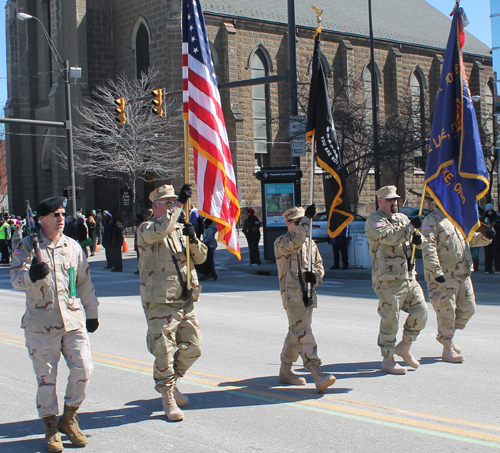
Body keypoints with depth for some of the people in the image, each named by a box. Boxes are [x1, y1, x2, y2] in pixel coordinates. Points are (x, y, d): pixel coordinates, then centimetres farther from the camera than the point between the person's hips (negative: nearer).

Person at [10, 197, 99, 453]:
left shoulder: (73, 246, 10)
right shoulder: (27, 246, 0)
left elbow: (85, 282, 17)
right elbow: (15, 278, -11)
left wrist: (92, 313, 19)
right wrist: (31, 274, -34)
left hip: (74, 320, 3)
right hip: (41, 323, -3)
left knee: (83, 369, -4)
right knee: (46, 377, 3)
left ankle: (69, 419, 18)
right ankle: (51, 428, 20)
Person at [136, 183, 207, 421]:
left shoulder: (181, 230, 15)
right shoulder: (145, 229, -4)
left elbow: (200, 257, 12)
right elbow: (159, 231, -28)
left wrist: (193, 239, -8)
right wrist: (179, 203, -25)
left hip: (186, 301, 6)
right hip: (160, 303, -6)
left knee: (193, 348, 11)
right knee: (164, 351, -4)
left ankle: (169, 381, 33)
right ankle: (168, 398, 11)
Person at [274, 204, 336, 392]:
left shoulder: (310, 243, 16)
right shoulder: (281, 242, -5)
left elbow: (319, 264, 22)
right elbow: (294, 243, -27)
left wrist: (315, 275, -2)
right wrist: (307, 219, -31)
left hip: (308, 295, 7)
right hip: (292, 295, -7)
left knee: (296, 334, 15)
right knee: (304, 334, -16)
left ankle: (285, 371, 29)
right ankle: (318, 376, -24)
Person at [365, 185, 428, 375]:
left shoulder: (402, 218, 19)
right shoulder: (373, 221, -5)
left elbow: (419, 241, 19)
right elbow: (388, 237, -24)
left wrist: (417, 238, -4)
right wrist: (410, 226, -27)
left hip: (409, 277, 8)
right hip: (388, 279, -8)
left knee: (421, 311, 5)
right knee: (390, 320, -4)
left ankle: (404, 347, 24)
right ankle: (387, 360, 7)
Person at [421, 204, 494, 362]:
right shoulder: (432, 221, -9)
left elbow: (471, 239, 28)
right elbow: (428, 248, -18)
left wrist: (485, 236, 7)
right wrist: (436, 271, -26)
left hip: (463, 275, 8)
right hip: (443, 277, -8)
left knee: (468, 308, 12)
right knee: (446, 311, -3)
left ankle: (446, 336, 31)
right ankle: (448, 349, 9)